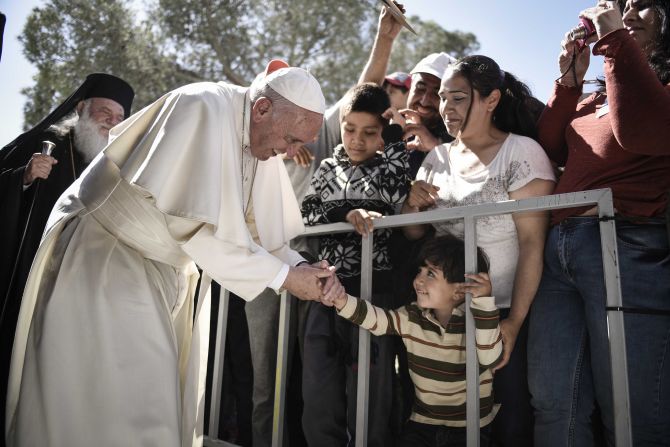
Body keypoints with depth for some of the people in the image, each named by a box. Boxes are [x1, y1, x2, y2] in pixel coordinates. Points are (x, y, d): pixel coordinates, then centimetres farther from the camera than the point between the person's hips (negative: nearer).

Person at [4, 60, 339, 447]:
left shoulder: (262, 138, 1)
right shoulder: (203, 109, -23)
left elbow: (255, 228, 5)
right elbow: (193, 226, -28)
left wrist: (299, 266, -13)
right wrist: (282, 275, -22)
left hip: (163, 269, 8)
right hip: (104, 259, -8)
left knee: (165, 399, 12)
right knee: (126, 405, -4)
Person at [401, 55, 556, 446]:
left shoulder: (521, 151, -8)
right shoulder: (437, 157, 7)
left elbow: (532, 242, -14)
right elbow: (416, 235, 12)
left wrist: (515, 321, -18)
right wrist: (412, 206, -9)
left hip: (505, 313, -4)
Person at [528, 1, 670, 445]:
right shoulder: (597, 98, 23)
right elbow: (550, 149, 18)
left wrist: (614, 40, -9)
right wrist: (570, 79, 12)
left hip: (629, 249, -6)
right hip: (557, 248, 7)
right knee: (553, 404, 8)